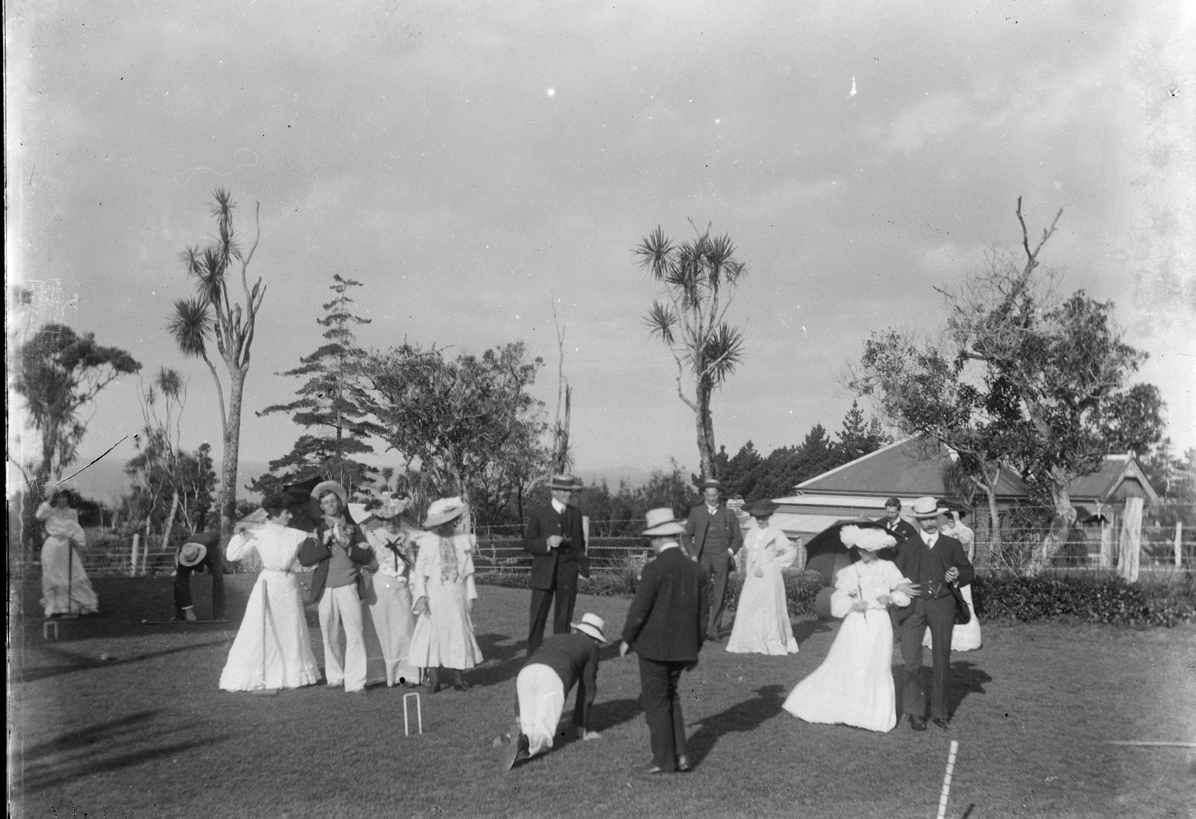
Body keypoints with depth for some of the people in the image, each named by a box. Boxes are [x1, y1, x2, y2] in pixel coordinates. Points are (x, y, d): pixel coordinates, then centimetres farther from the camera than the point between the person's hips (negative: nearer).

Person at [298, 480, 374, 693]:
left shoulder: (352, 528, 12)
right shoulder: (316, 530, 8)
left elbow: (368, 556, 5)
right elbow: (304, 558, -4)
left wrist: (349, 547, -11)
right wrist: (325, 543, -13)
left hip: (348, 586, 0)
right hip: (325, 588, 1)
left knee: (355, 632, -11)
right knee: (330, 635, 6)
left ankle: (355, 681, -9)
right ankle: (335, 676, 22)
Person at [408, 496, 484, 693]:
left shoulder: (463, 539, 4)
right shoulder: (428, 540, -4)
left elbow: (468, 571, 8)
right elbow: (419, 569, -3)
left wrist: (470, 596, 5)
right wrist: (421, 595, -11)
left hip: (456, 595, 2)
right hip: (434, 595, -2)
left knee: (458, 632, 3)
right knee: (432, 632, -2)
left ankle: (458, 677, 11)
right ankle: (433, 677, 5)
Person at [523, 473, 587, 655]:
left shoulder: (575, 514, 12)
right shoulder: (538, 515, 2)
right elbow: (528, 544, -2)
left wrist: (581, 563, 9)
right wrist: (548, 542, -17)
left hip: (568, 575, 3)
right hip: (544, 574, -3)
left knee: (564, 619, 5)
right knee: (537, 619, -4)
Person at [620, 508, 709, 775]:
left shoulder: (655, 568, -17)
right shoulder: (697, 568, 2)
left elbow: (639, 608, -15)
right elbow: (703, 613, 7)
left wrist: (626, 639, -1)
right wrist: (695, 648, 17)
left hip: (654, 645, -6)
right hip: (683, 647, 6)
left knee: (656, 701, 8)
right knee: (670, 695, 22)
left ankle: (664, 760, 14)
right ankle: (681, 754, 15)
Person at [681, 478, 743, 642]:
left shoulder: (728, 514, 11)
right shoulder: (696, 512, 10)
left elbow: (738, 537, 16)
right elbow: (686, 536, 13)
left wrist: (731, 550, -2)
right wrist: (693, 554, 1)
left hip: (721, 558, 0)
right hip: (703, 558, 0)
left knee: (719, 596, -3)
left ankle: (714, 629, 3)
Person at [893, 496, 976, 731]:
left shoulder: (952, 545, 14)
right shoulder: (906, 546, 14)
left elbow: (969, 572, 13)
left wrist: (958, 575, -9)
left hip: (942, 604, 1)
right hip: (914, 604, -1)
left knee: (941, 660, 4)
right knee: (911, 660, -10)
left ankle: (939, 712, 14)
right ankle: (915, 710, 1)